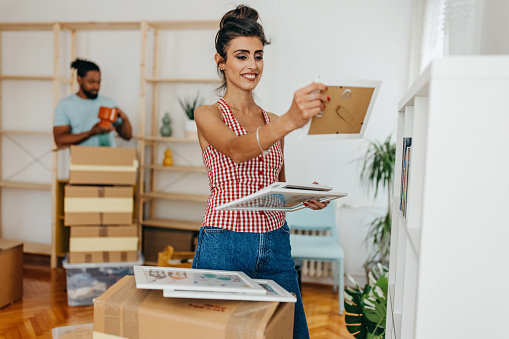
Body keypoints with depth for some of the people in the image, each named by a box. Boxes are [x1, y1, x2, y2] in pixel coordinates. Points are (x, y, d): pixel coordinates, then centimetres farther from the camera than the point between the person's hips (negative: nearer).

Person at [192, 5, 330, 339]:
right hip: (225, 245, -4)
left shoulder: (273, 121, 12)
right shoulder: (208, 115, -4)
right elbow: (237, 150, -27)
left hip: (275, 244, 5)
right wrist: (289, 121, -43)